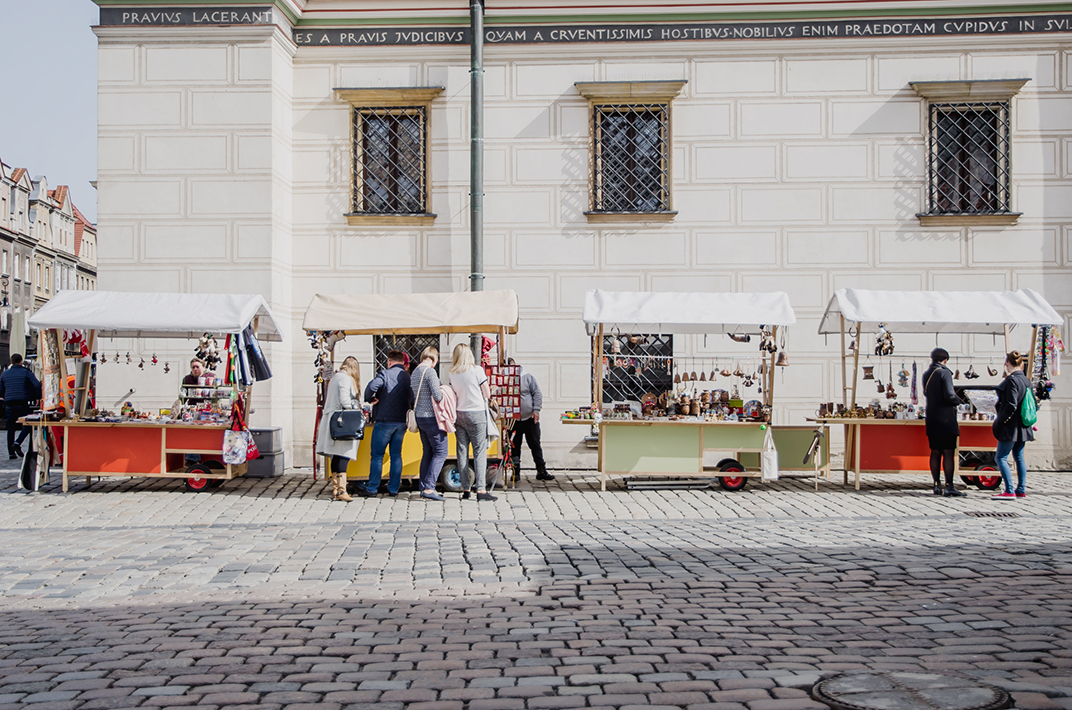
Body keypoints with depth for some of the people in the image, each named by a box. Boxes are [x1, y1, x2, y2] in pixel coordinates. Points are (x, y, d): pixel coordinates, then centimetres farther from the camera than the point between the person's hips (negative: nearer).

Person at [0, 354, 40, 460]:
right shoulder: (26, 372, -1)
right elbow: (37, 385, -12)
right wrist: (38, 397, 0)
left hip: (9, 404, 4)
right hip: (22, 403, -4)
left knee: (11, 428, 9)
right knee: (28, 425, 5)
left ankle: (11, 453, 7)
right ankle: (17, 443, -16)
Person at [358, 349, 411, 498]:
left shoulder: (385, 374, -10)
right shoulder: (408, 377, 7)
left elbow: (372, 386, -26)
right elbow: (412, 396, 12)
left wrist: (370, 399, -9)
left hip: (385, 420, -5)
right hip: (402, 421, 5)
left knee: (377, 455, 4)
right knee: (396, 455, 11)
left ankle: (372, 488, 6)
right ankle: (393, 489, 12)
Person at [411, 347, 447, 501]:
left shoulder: (414, 373, 13)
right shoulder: (430, 371, -15)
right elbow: (437, 396, -21)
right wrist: (444, 394, -2)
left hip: (419, 417, 9)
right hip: (431, 417, -9)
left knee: (428, 453, 15)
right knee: (440, 453, -4)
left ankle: (424, 488, 14)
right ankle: (429, 488, -11)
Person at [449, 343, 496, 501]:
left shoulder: (452, 374, 5)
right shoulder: (477, 370, -6)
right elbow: (487, 394, -2)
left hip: (459, 414, 4)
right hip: (476, 413, -4)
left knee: (462, 452, 8)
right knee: (480, 452, -3)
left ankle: (466, 489, 10)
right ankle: (481, 490, -9)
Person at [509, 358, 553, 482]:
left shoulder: (527, 377, 1)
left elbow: (537, 393, 1)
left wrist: (536, 409, -8)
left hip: (530, 418, 0)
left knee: (535, 445, 3)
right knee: (515, 446, 5)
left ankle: (541, 471, 7)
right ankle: (516, 472, 15)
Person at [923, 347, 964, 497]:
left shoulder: (926, 375, 12)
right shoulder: (944, 373, -10)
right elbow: (949, 395, -17)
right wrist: (957, 401, 1)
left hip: (932, 420, 7)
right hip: (946, 419, -7)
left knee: (935, 452, 8)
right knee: (948, 453, -4)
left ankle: (937, 485, 9)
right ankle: (949, 486, -5)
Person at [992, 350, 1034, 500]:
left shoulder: (1012, 380, -17)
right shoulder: (1026, 380, 10)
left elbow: (1011, 405, -21)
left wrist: (1000, 421, -13)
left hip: (1011, 426, -9)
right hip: (1022, 427, 9)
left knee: (1001, 457, -5)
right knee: (1019, 457, 14)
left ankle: (1010, 491, -9)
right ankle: (1021, 490, 16)